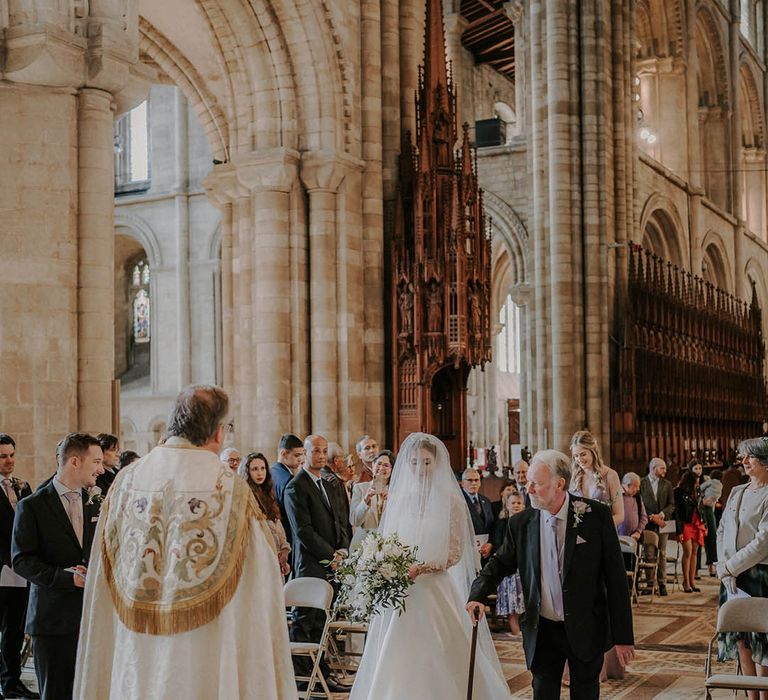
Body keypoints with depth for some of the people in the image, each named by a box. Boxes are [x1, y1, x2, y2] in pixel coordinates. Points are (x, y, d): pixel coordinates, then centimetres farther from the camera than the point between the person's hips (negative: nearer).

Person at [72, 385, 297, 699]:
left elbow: (100, 589, 6)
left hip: (135, 671, 3)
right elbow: (258, 594, -8)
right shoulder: (232, 489, -10)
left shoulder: (125, 483, 0)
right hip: (208, 671, -3)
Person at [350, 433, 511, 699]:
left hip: (435, 590, -3)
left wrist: (420, 568, -18)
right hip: (400, 594, 3)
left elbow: (454, 552, -5)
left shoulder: (451, 500, -2)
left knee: (437, 662, -3)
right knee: (396, 663, 1)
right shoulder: (398, 498, 8)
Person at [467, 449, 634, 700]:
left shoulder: (597, 515, -10)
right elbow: (500, 563, 11)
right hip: (542, 631, 2)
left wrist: (623, 635, -7)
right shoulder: (521, 523, -3)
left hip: (586, 630, -2)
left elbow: (615, 577, -7)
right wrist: (478, 595, -9)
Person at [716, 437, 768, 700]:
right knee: (740, 638, 8)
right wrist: (724, 569, -3)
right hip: (731, 576, 6)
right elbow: (721, 531, 11)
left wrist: (730, 567, -12)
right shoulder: (737, 492, 13)